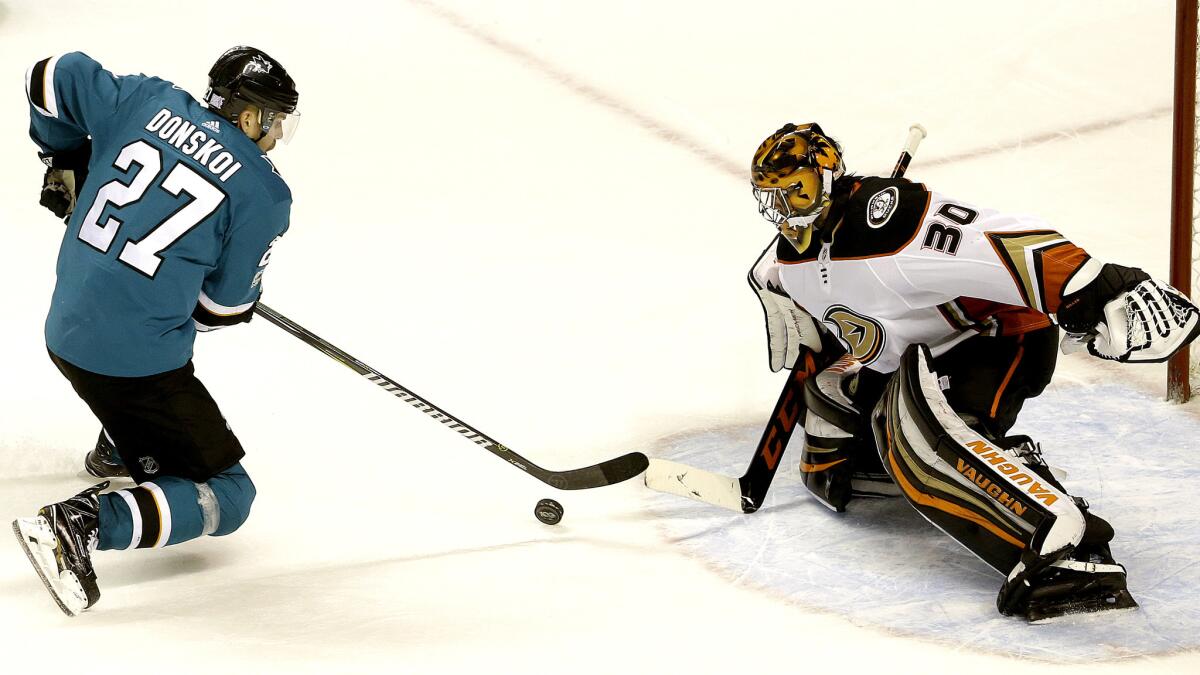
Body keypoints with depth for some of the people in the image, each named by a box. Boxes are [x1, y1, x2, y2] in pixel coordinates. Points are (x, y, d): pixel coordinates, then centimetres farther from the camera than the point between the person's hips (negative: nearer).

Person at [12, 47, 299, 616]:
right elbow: (223, 307, -2)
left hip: (66, 333, 8)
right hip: (136, 363, -8)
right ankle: (81, 524, -16)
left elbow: (53, 78, 14)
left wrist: (66, 159, 27)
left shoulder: (146, 101, 5)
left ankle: (116, 451, 53)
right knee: (226, 498, 1)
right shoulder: (264, 193, -8)